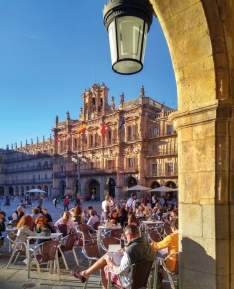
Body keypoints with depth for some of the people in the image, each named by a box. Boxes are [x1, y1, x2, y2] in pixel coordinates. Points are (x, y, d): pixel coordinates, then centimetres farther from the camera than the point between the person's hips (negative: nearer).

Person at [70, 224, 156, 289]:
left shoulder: (130, 250, -31)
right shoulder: (148, 245, -7)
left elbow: (121, 271, -25)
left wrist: (111, 264, -6)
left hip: (130, 281, -7)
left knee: (104, 267, 12)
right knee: (107, 256, 14)